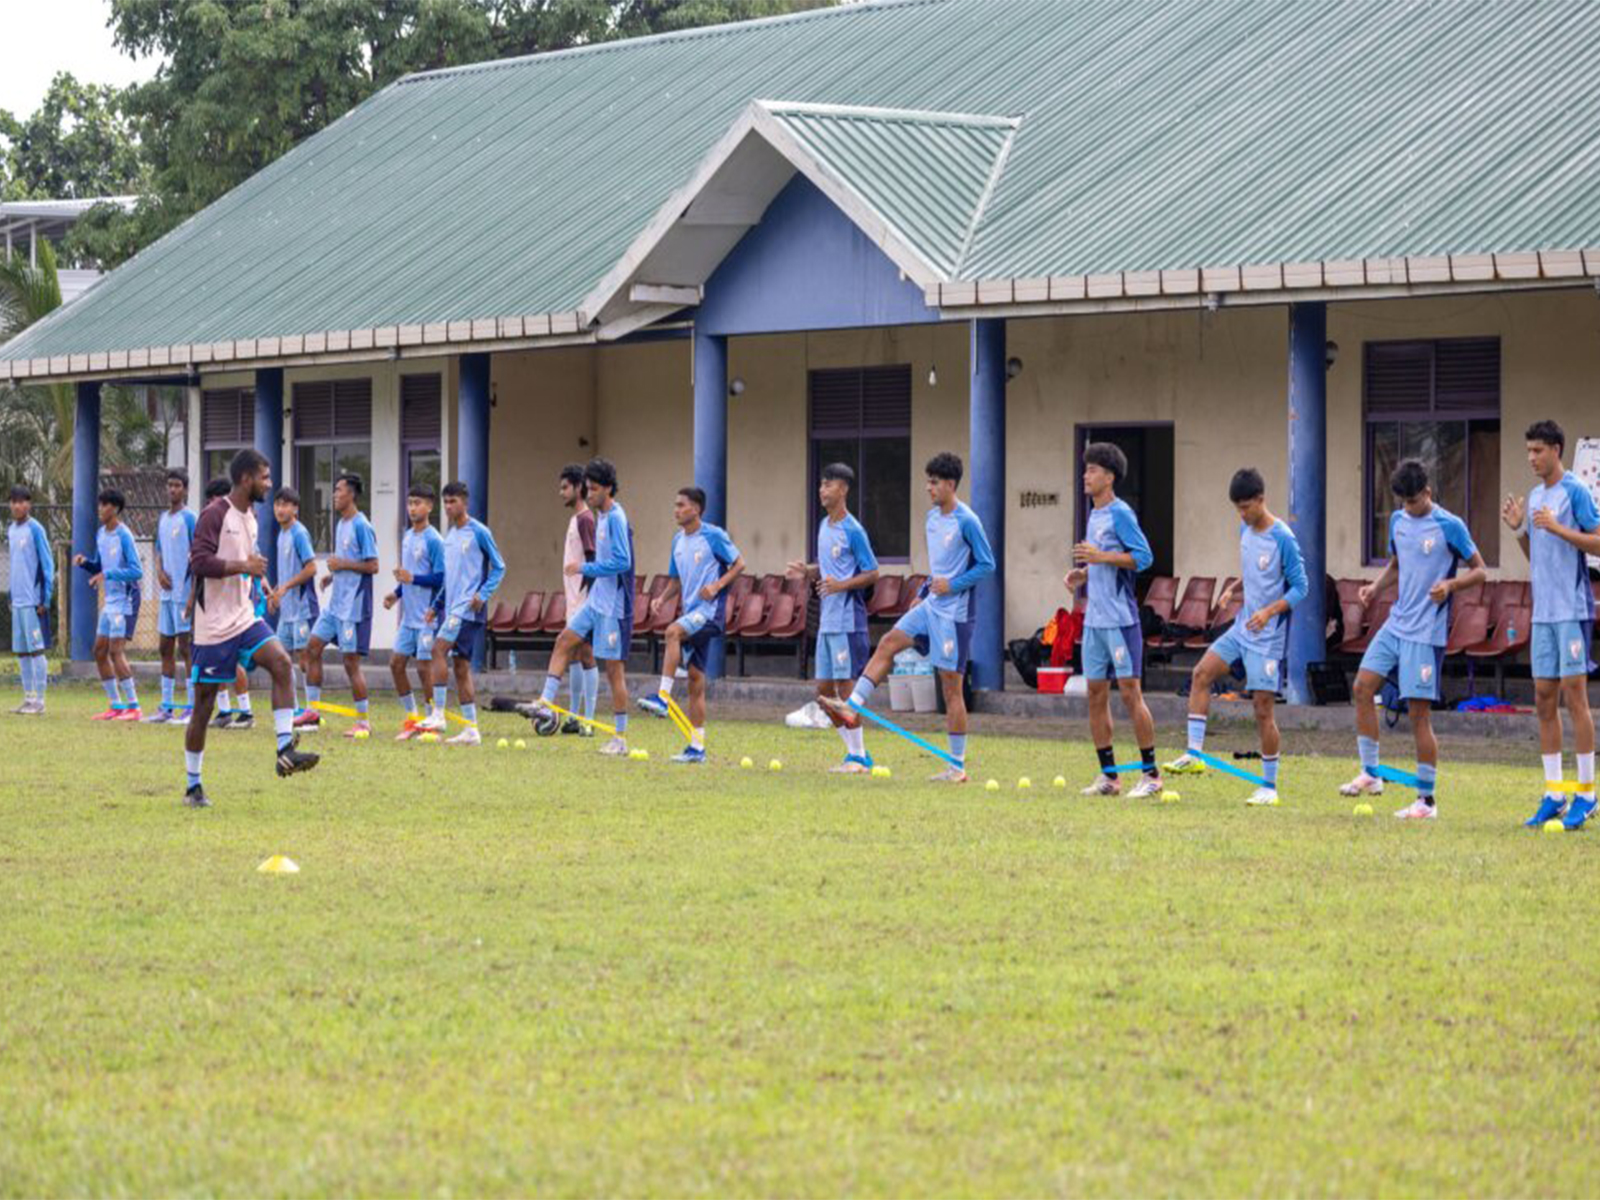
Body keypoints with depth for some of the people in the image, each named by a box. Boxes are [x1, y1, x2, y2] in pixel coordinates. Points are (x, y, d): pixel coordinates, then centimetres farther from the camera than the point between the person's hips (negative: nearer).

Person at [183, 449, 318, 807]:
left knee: (280, 661, -19)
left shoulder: (251, 516, 13)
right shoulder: (214, 515, -13)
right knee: (204, 702, 1)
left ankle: (285, 750, -20)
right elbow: (199, 562, -23)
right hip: (214, 626, -7)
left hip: (245, 619, 7)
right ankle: (193, 785, 12)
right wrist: (243, 567, -22)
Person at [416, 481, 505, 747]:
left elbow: (499, 567, -4)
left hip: (469, 607, -8)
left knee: (439, 648, -19)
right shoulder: (450, 533, 15)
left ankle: (438, 715, -17)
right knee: (461, 666, 7)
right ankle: (471, 730, 9)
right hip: (452, 606, 8)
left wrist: (483, 594, -15)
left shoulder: (478, 532, -8)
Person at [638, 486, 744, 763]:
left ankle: (663, 697, -36)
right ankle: (697, 747, 8)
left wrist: (717, 586, -18)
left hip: (710, 609, -8)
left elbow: (739, 564, -4)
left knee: (673, 631, -33)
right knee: (695, 679, 6)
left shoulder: (714, 536, -7)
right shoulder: (678, 540, 14)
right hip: (691, 612, 8)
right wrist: (663, 598, 3)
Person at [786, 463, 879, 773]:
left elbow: (872, 573, -10)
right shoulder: (824, 526, 14)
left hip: (847, 621, -9)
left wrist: (842, 585, -23)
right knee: (823, 691, 9)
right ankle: (856, 752, 18)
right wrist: (807, 571, 5)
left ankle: (859, 757, 1)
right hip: (826, 620, 9)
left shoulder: (853, 531, -11)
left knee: (845, 686, -7)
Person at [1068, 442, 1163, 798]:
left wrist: (1101, 556, -20)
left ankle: (1151, 774, 0)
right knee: (1096, 694, 8)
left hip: (1120, 619, -9)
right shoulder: (1094, 515, 16)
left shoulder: (1120, 514, -11)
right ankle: (1109, 776, 13)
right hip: (1094, 619, 9)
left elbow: (1144, 557, -17)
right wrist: (1082, 574, 10)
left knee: (1130, 692, -6)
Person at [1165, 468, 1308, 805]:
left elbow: (1300, 587, -12)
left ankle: (1270, 786, 6)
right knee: (1201, 673, -6)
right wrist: (1233, 587, 4)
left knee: (1263, 708, -4)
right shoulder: (1245, 529, 7)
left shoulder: (1283, 539, -16)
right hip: (1242, 627, 8)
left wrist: (1270, 611, -24)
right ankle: (1194, 755, -5)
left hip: (1268, 636, -8)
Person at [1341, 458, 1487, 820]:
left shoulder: (1450, 526, -10)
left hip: (1426, 632, -7)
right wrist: (1376, 587, 4)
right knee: (1363, 686, -3)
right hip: (1396, 623, 7)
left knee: (1419, 710, -6)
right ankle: (1370, 774, 8)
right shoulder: (1398, 520, 9)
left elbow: (1479, 570, -5)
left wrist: (1450, 585, -23)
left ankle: (1426, 800, 1)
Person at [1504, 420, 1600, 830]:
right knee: (1544, 699, 6)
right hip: (1543, 611, 8)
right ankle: (1554, 795, 10)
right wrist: (1519, 529, 5)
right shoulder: (1535, 496, 16)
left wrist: (1558, 528, -20)